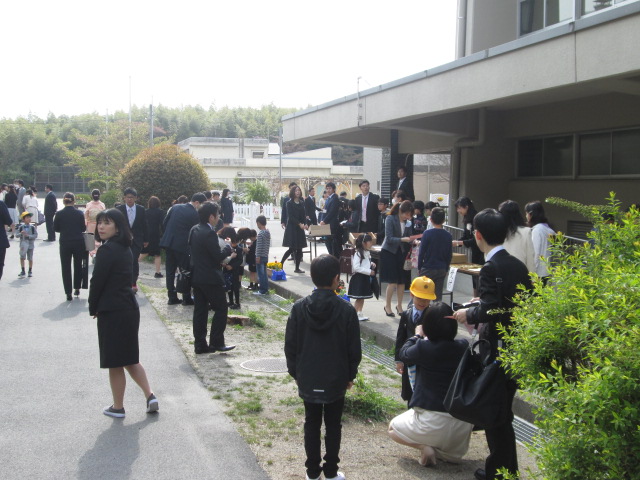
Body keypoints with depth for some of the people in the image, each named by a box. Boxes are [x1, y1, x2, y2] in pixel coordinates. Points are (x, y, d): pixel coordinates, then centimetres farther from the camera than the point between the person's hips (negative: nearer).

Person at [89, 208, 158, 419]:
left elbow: (97, 281, -15)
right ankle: (150, 396, 14)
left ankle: (118, 407, 16)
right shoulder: (125, 249, 10)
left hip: (112, 312, -9)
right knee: (130, 359, 19)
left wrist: (93, 308, 1)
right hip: (130, 308, 9)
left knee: (115, 363, 5)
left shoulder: (107, 250, -17)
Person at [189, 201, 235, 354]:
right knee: (221, 309, 1)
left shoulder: (194, 230, 8)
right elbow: (218, 256, -20)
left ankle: (200, 344, 13)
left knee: (200, 310, 10)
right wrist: (228, 248, 0)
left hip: (196, 277, 9)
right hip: (210, 278, -9)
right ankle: (216, 342, 2)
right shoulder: (209, 233, -19)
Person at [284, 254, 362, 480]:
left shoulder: (299, 307, -10)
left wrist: (295, 372, 10)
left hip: (308, 380, 2)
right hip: (336, 380, -1)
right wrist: (350, 375, 6)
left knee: (311, 424, 15)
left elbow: (290, 345, -3)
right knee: (333, 425, 13)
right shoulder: (346, 310, -15)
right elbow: (354, 349, -7)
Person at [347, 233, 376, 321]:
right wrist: (369, 271, -22)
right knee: (359, 298, -2)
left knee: (362, 297, 16)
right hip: (359, 277, -8)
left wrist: (371, 264, 4)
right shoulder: (358, 254, -18)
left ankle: (360, 313, 26)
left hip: (366, 278, 8)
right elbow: (356, 267, -23)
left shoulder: (367, 253, 9)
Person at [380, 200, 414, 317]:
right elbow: (389, 238, -18)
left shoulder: (407, 222, 1)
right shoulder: (390, 219, -13)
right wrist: (402, 239, -30)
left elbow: (408, 238, 8)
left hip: (401, 252, 4)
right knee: (392, 282, -6)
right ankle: (387, 305, 10)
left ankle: (399, 306, 19)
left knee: (401, 281, 4)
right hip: (389, 252, -4)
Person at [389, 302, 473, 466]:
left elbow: (403, 354, 3)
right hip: (462, 428, 5)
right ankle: (449, 451, 11)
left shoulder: (424, 348, -18)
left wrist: (417, 336, 19)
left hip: (432, 421, -5)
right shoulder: (463, 347, -8)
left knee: (393, 428, 22)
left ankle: (424, 446, 0)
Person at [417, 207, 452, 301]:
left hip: (428, 269, -3)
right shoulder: (448, 236, 0)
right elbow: (449, 255, 6)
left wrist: (419, 267, 3)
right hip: (442, 270, 3)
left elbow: (421, 252, -8)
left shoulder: (427, 233, -11)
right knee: (438, 295, 8)